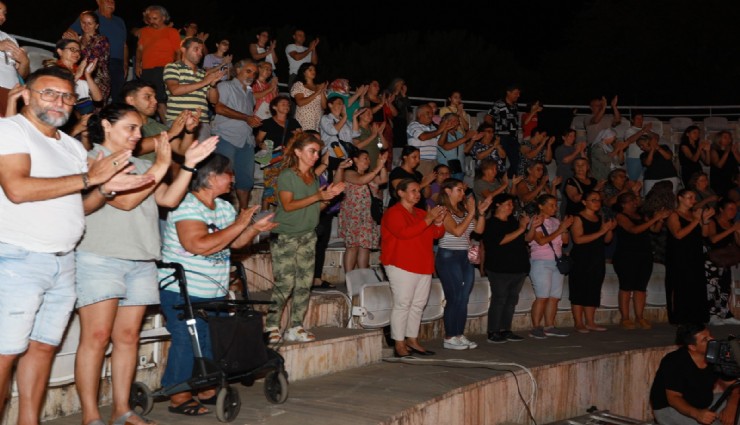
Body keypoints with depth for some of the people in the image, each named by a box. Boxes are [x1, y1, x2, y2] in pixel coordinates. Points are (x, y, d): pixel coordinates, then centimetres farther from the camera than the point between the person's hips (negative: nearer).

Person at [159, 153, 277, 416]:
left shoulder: (224, 207, 10)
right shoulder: (186, 206, -18)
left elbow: (235, 242, 18)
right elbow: (200, 245, -31)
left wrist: (255, 228, -2)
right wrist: (239, 224, -24)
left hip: (215, 292, 9)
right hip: (183, 291, -9)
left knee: (214, 342, 12)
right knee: (187, 344, -5)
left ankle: (207, 391, 25)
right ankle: (179, 398, 7)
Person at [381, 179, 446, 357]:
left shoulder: (421, 213, 19)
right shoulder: (393, 213, -6)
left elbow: (436, 235, 18)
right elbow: (404, 232, -22)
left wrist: (438, 222, -4)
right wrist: (428, 220, -20)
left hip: (423, 267, 8)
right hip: (402, 266, -8)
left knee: (418, 305, 8)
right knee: (402, 304, -9)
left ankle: (412, 341, 15)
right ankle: (399, 344, -6)